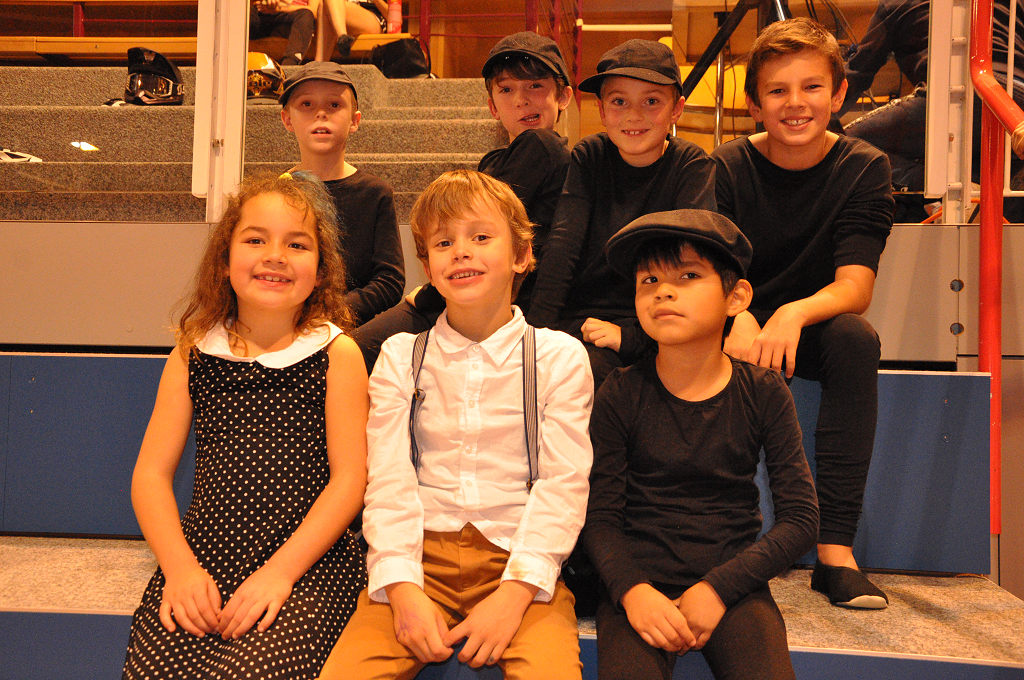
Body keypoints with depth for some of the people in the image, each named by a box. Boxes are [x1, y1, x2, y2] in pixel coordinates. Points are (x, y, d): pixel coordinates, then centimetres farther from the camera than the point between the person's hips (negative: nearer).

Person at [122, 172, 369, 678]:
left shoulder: (337, 354, 1)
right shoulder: (192, 355, 9)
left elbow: (349, 479, -4)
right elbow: (151, 472, 8)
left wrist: (281, 569, -13)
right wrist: (180, 566, -7)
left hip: (308, 562, -2)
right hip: (202, 559, 3)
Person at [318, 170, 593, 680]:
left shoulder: (559, 356, 5)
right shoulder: (400, 356, 10)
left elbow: (563, 483, -3)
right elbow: (388, 480, 1)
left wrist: (515, 592, -14)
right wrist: (403, 589, -12)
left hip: (519, 558, -1)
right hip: (421, 553, 2)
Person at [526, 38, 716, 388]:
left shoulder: (691, 165, -2)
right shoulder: (589, 156, 3)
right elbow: (562, 243, -8)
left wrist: (632, 334, -23)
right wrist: (535, 331, -19)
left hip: (649, 324, -2)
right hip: (581, 316, 2)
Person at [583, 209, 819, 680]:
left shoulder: (764, 394, 0)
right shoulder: (620, 395, -2)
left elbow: (800, 518, -1)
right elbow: (600, 516, -2)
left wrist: (717, 588, -11)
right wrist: (632, 590, -19)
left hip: (732, 581, 1)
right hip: (639, 579, 0)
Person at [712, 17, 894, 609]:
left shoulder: (864, 168, -6)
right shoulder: (727, 168, -6)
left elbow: (855, 287, -18)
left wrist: (793, 314, -39)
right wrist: (738, 316, -39)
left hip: (813, 328, 0)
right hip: (735, 330, 0)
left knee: (856, 336, -33)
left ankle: (836, 548, -30)